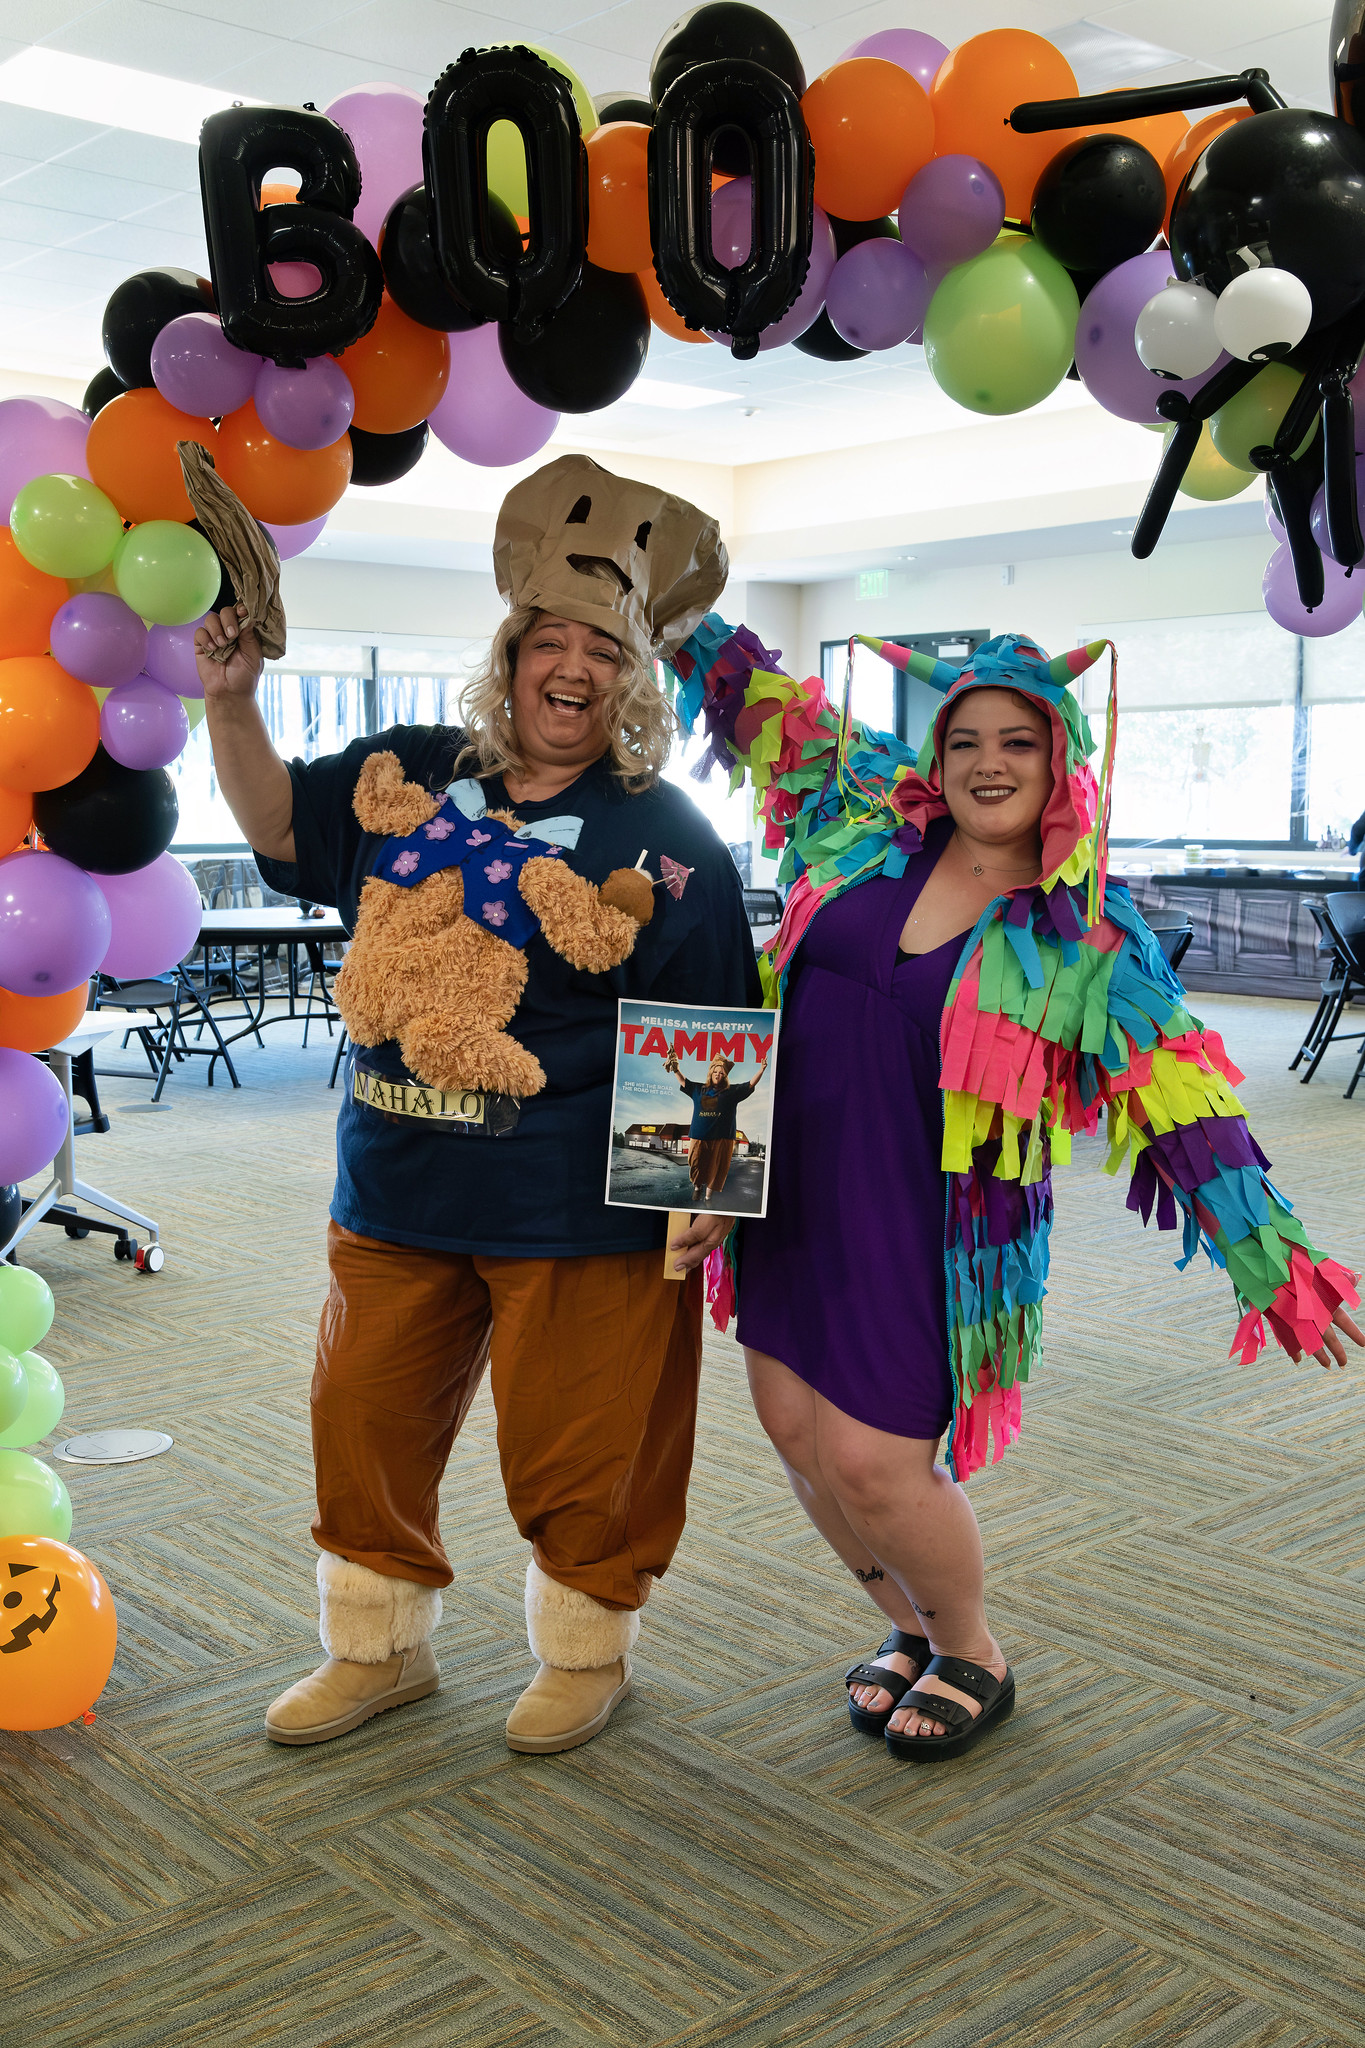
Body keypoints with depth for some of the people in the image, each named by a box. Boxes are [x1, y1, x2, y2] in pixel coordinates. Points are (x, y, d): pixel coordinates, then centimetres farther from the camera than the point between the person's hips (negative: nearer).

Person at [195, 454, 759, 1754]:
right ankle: (378, 1648, 37)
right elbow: (280, 822, 12)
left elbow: (709, 1037, -6)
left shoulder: (665, 838, -6)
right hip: (394, 1197, 5)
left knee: (575, 1453, 8)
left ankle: (587, 1650, 34)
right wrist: (232, 703, -4)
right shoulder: (413, 776, 6)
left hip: (577, 1213, -5)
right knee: (365, 1429, 15)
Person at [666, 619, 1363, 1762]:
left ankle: (973, 1661, 26)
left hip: (929, 1229, -5)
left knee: (873, 1461, -5)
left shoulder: (1087, 940, -7)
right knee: (794, 1428, 9)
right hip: (802, 1190, 5)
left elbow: (1182, 1102, -6)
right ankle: (914, 1629, 36)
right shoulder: (871, 829, 2)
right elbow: (764, 712, 15)